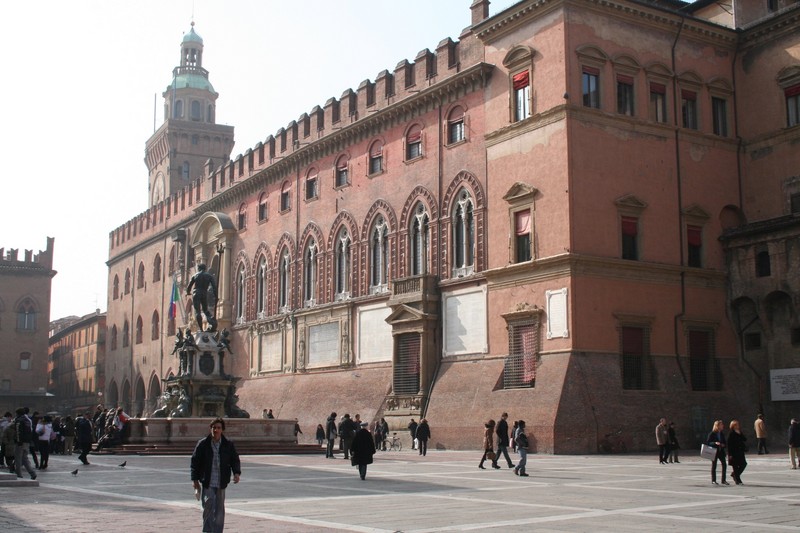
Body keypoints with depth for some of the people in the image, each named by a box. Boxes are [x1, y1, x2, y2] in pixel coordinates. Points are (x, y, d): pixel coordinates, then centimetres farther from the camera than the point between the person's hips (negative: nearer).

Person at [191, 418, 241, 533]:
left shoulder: (228, 445, 3)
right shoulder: (203, 444, -2)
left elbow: (235, 460, 9)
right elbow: (195, 461, 2)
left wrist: (237, 473, -9)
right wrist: (195, 479, -1)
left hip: (221, 482, 2)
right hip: (207, 482, -2)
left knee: (220, 508, 7)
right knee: (208, 506, -11)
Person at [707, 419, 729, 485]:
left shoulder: (722, 434, 9)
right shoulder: (712, 434, -7)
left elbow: (725, 442, 17)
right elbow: (708, 442, -8)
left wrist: (724, 445, -6)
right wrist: (715, 443, -23)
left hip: (721, 451, 5)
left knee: (724, 465, -5)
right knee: (714, 466, 3)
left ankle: (723, 480, 5)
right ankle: (713, 480, 10)